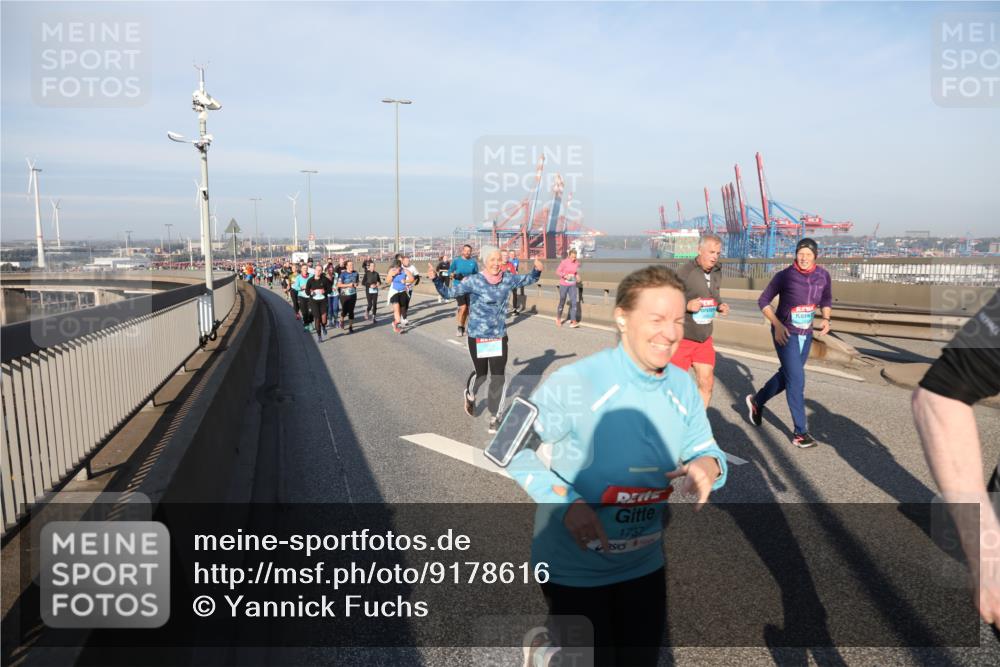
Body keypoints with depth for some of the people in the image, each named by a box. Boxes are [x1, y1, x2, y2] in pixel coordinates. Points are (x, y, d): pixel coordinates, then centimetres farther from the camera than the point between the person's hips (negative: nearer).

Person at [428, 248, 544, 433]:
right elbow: (449, 293, -10)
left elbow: (529, 279, 11)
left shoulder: (507, 279, -2)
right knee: (481, 373, 11)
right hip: (478, 336, -3)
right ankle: (470, 395, 47)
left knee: (498, 377, 0)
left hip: (499, 336, 3)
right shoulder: (473, 281, -13)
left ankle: (494, 417, 15)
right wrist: (435, 279, -25)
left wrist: (537, 270, -9)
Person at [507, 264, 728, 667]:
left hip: (645, 565, 6)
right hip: (574, 569, -5)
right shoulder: (574, 383, -24)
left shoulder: (683, 387, -6)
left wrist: (709, 466, -22)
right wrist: (565, 503, -28)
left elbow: (706, 452, 2)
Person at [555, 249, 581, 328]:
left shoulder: (577, 263, -1)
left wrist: (577, 276, -5)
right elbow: (558, 272, -10)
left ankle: (573, 321, -12)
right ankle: (558, 318, 31)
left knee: (574, 302, -10)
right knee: (562, 302, 8)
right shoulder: (564, 262, -12)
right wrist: (565, 276, -25)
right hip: (563, 285, -3)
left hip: (572, 285, 3)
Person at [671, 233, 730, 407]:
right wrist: (687, 305, -29)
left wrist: (720, 307, -3)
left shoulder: (716, 272, 4)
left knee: (707, 383, 4)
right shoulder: (684, 272, -16)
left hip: (704, 338, 6)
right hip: (681, 337, -6)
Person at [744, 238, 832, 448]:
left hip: (806, 334, 6)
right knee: (797, 379, -10)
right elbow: (763, 301, -8)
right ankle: (799, 432, -2)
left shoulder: (823, 276, -1)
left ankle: (756, 401, 41)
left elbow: (826, 300, 16)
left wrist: (826, 318, -3)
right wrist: (777, 325, -18)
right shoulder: (784, 276, -15)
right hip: (786, 333, -6)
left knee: (787, 375, 17)